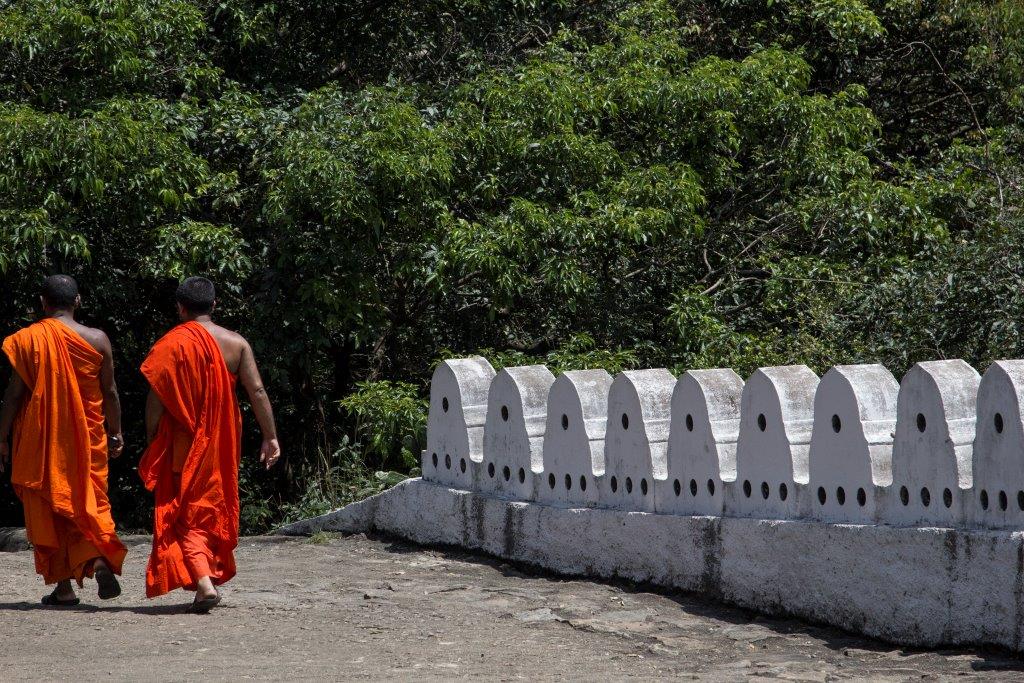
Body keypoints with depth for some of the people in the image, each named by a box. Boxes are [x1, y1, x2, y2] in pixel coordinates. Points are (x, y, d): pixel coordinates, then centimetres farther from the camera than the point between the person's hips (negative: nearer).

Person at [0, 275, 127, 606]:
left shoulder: (27, 339, -5)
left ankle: (64, 586, 5)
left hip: (39, 439, -1)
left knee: (47, 507, 7)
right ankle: (101, 558, -18)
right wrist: (116, 432, 15)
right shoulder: (96, 339, -1)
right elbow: (109, 392, 3)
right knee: (90, 500, 10)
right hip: (87, 438, 1)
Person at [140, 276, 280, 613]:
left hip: (183, 445, -3)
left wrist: (151, 443, -2)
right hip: (223, 443, 4)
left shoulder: (170, 344, -8)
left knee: (185, 514, -1)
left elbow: (156, 399, -11)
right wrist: (271, 437, -1)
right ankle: (213, 577, 27)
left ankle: (204, 583, -19)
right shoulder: (236, 343, 1)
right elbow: (257, 391, -4)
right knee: (215, 509, 20)